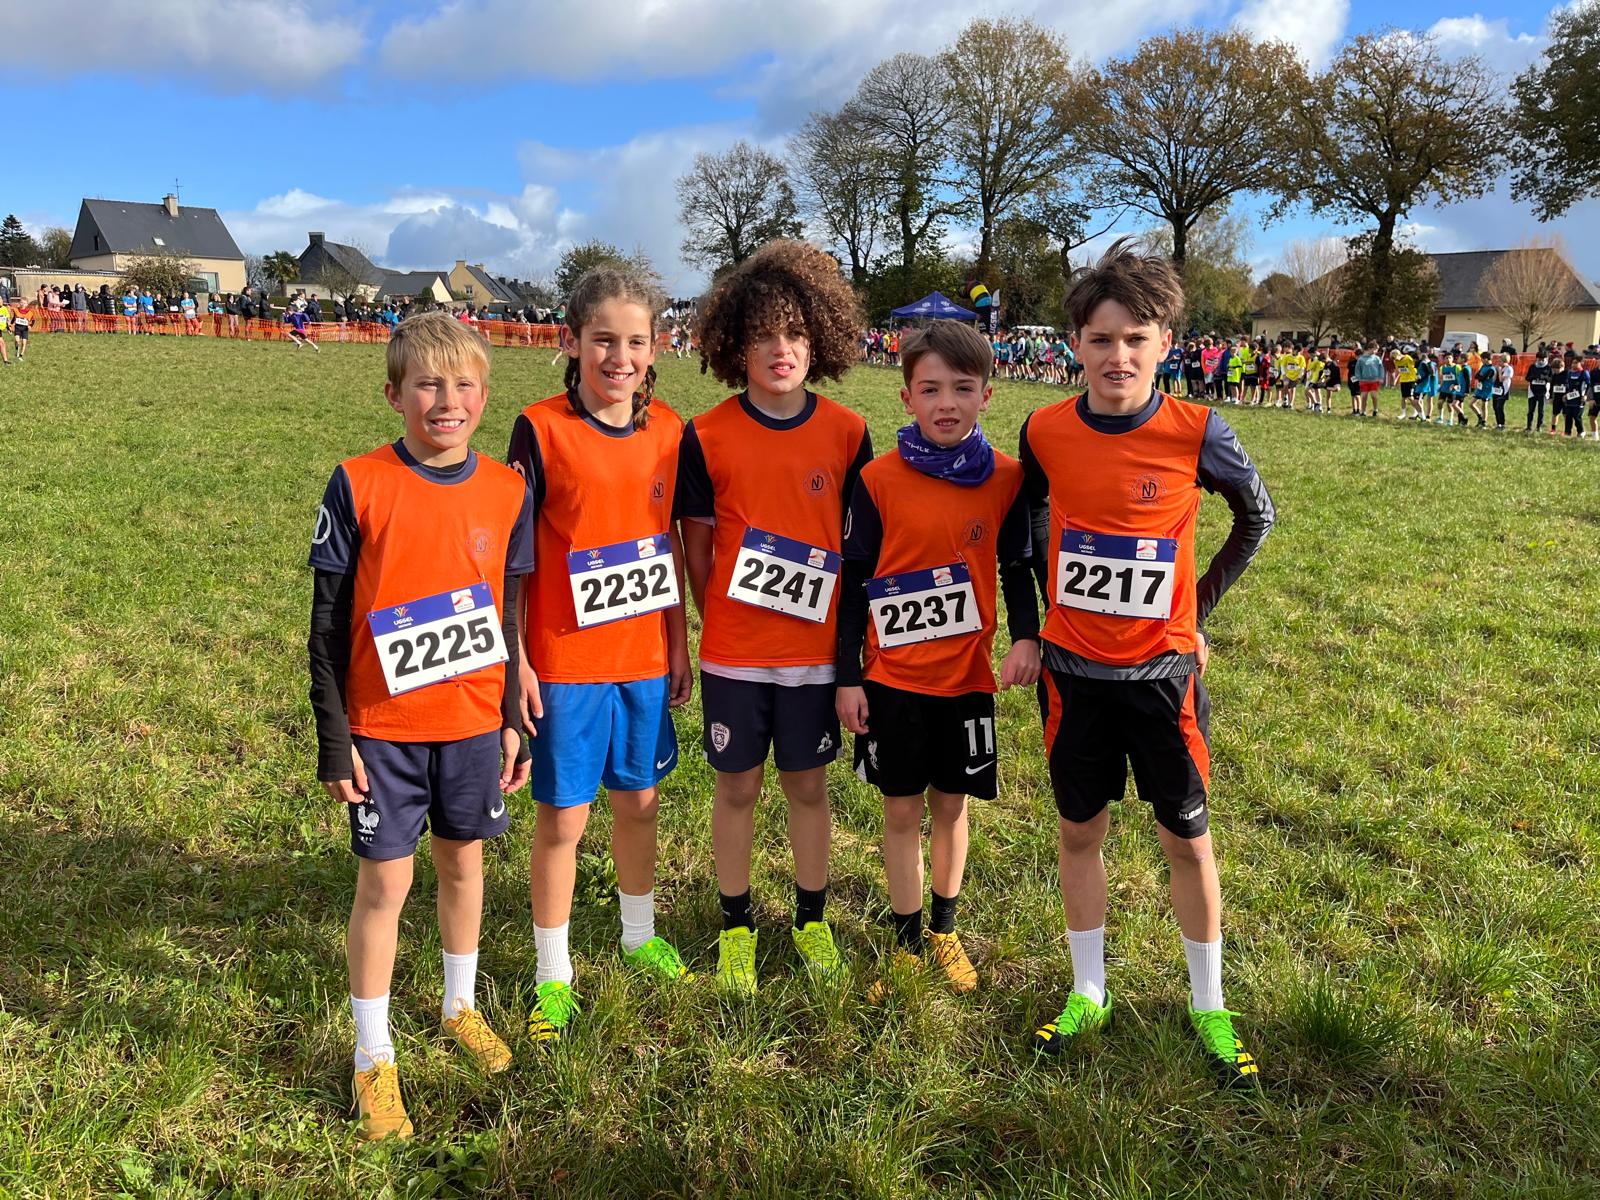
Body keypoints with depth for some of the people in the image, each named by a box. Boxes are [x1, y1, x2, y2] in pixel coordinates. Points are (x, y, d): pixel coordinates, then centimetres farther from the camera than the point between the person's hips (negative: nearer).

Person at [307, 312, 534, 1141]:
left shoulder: (506, 491, -2)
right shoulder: (358, 487, -11)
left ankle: (461, 1005, 40)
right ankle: (373, 1057, 22)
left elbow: (511, 615, 6)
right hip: (383, 726, -3)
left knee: (464, 862, 17)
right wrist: (333, 737, -7)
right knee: (384, 882, 5)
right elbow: (327, 622, -6)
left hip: (474, 721, 3)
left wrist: (514, 719, 7)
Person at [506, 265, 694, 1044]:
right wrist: (515, 660, -11)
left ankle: (639, 935, 40)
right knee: (564, 816, 5)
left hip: (645, 654, 4)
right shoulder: (541, 428, -11)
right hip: (565, 658, -4)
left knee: (639, 800, 17)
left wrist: (679, 643, 10)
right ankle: (552, 973, 24)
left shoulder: (668, 429, 2)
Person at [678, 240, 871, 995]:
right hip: (732, 651, -1)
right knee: (737, 787, 11)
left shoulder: (846, 433, -3)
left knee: (807, 785, 14)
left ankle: (812, 920, 33)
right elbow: (697, 546, 1)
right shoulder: (707, 437, -7)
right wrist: (720, 623, 2)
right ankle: (736, 927, 30)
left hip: (815, 648, 1)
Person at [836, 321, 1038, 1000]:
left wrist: (1026, 637, -11)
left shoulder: (1006, 478, -4)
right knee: (902, 810, 9)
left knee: (950, 804, 14)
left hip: (967, 676, 1)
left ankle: (945, 930, 35)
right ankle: (907, 942, 25)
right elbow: (855, 581, -3)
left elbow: (1016, 567, 6)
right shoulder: (878, 480, -9)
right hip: (892, 679, -1)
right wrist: (848, 676, -4)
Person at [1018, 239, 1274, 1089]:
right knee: (1079, 831, 13)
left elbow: (1257, 516, 6)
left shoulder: (1195, 434, -13)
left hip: (1163, 670, -1)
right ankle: (1088, 993, 31)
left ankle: (1208, 1006, 29)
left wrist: (1199, 603, 6)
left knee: (1186, 838, 10)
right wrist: (1029, 627, 10)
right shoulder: (1045, 432, -8)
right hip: (1075, 670, 2)